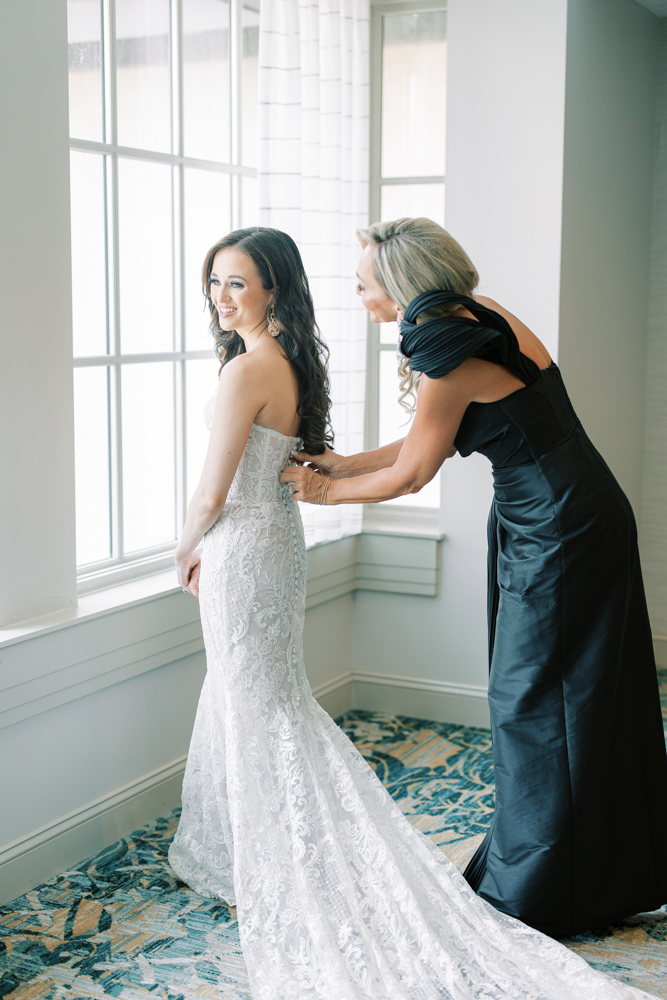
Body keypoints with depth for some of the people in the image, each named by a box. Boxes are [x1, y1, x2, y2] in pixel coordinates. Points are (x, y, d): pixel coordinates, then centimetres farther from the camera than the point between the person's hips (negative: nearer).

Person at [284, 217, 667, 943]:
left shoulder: (452, 363, -21)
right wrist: (338, 465, 17)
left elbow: (407, 475, -9)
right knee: (586, 699, 18)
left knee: (535, 702, 3)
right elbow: (423, 443, 14)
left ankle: (539, 891, 19)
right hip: (578, 521, 9)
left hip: (555, 537, -9)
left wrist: (324, 491, 6)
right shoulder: (484, 318, 7)